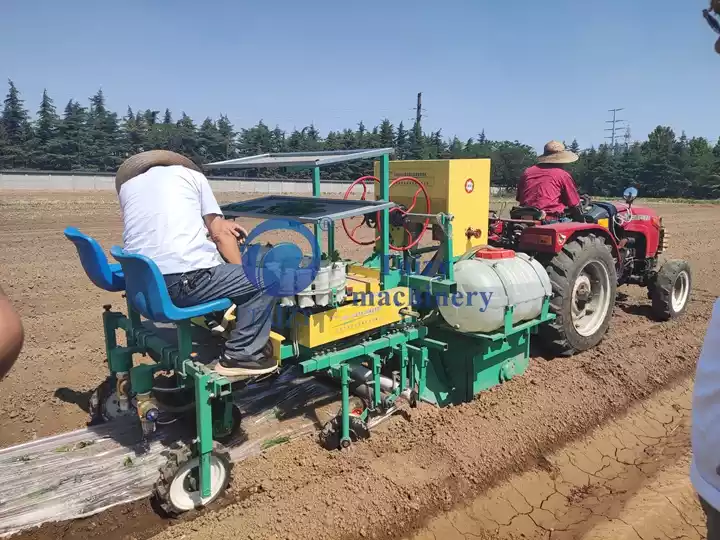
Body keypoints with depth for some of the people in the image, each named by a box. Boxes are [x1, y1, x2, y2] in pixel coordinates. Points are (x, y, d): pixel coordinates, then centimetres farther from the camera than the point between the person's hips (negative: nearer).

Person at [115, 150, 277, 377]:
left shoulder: (126, 185, 24)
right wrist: (242, 274, 21)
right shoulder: (191, 174, 14)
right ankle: (241, 355, 9)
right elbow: (220, 234, 10)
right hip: (182, 281, -7)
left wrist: (215, 223, 31)